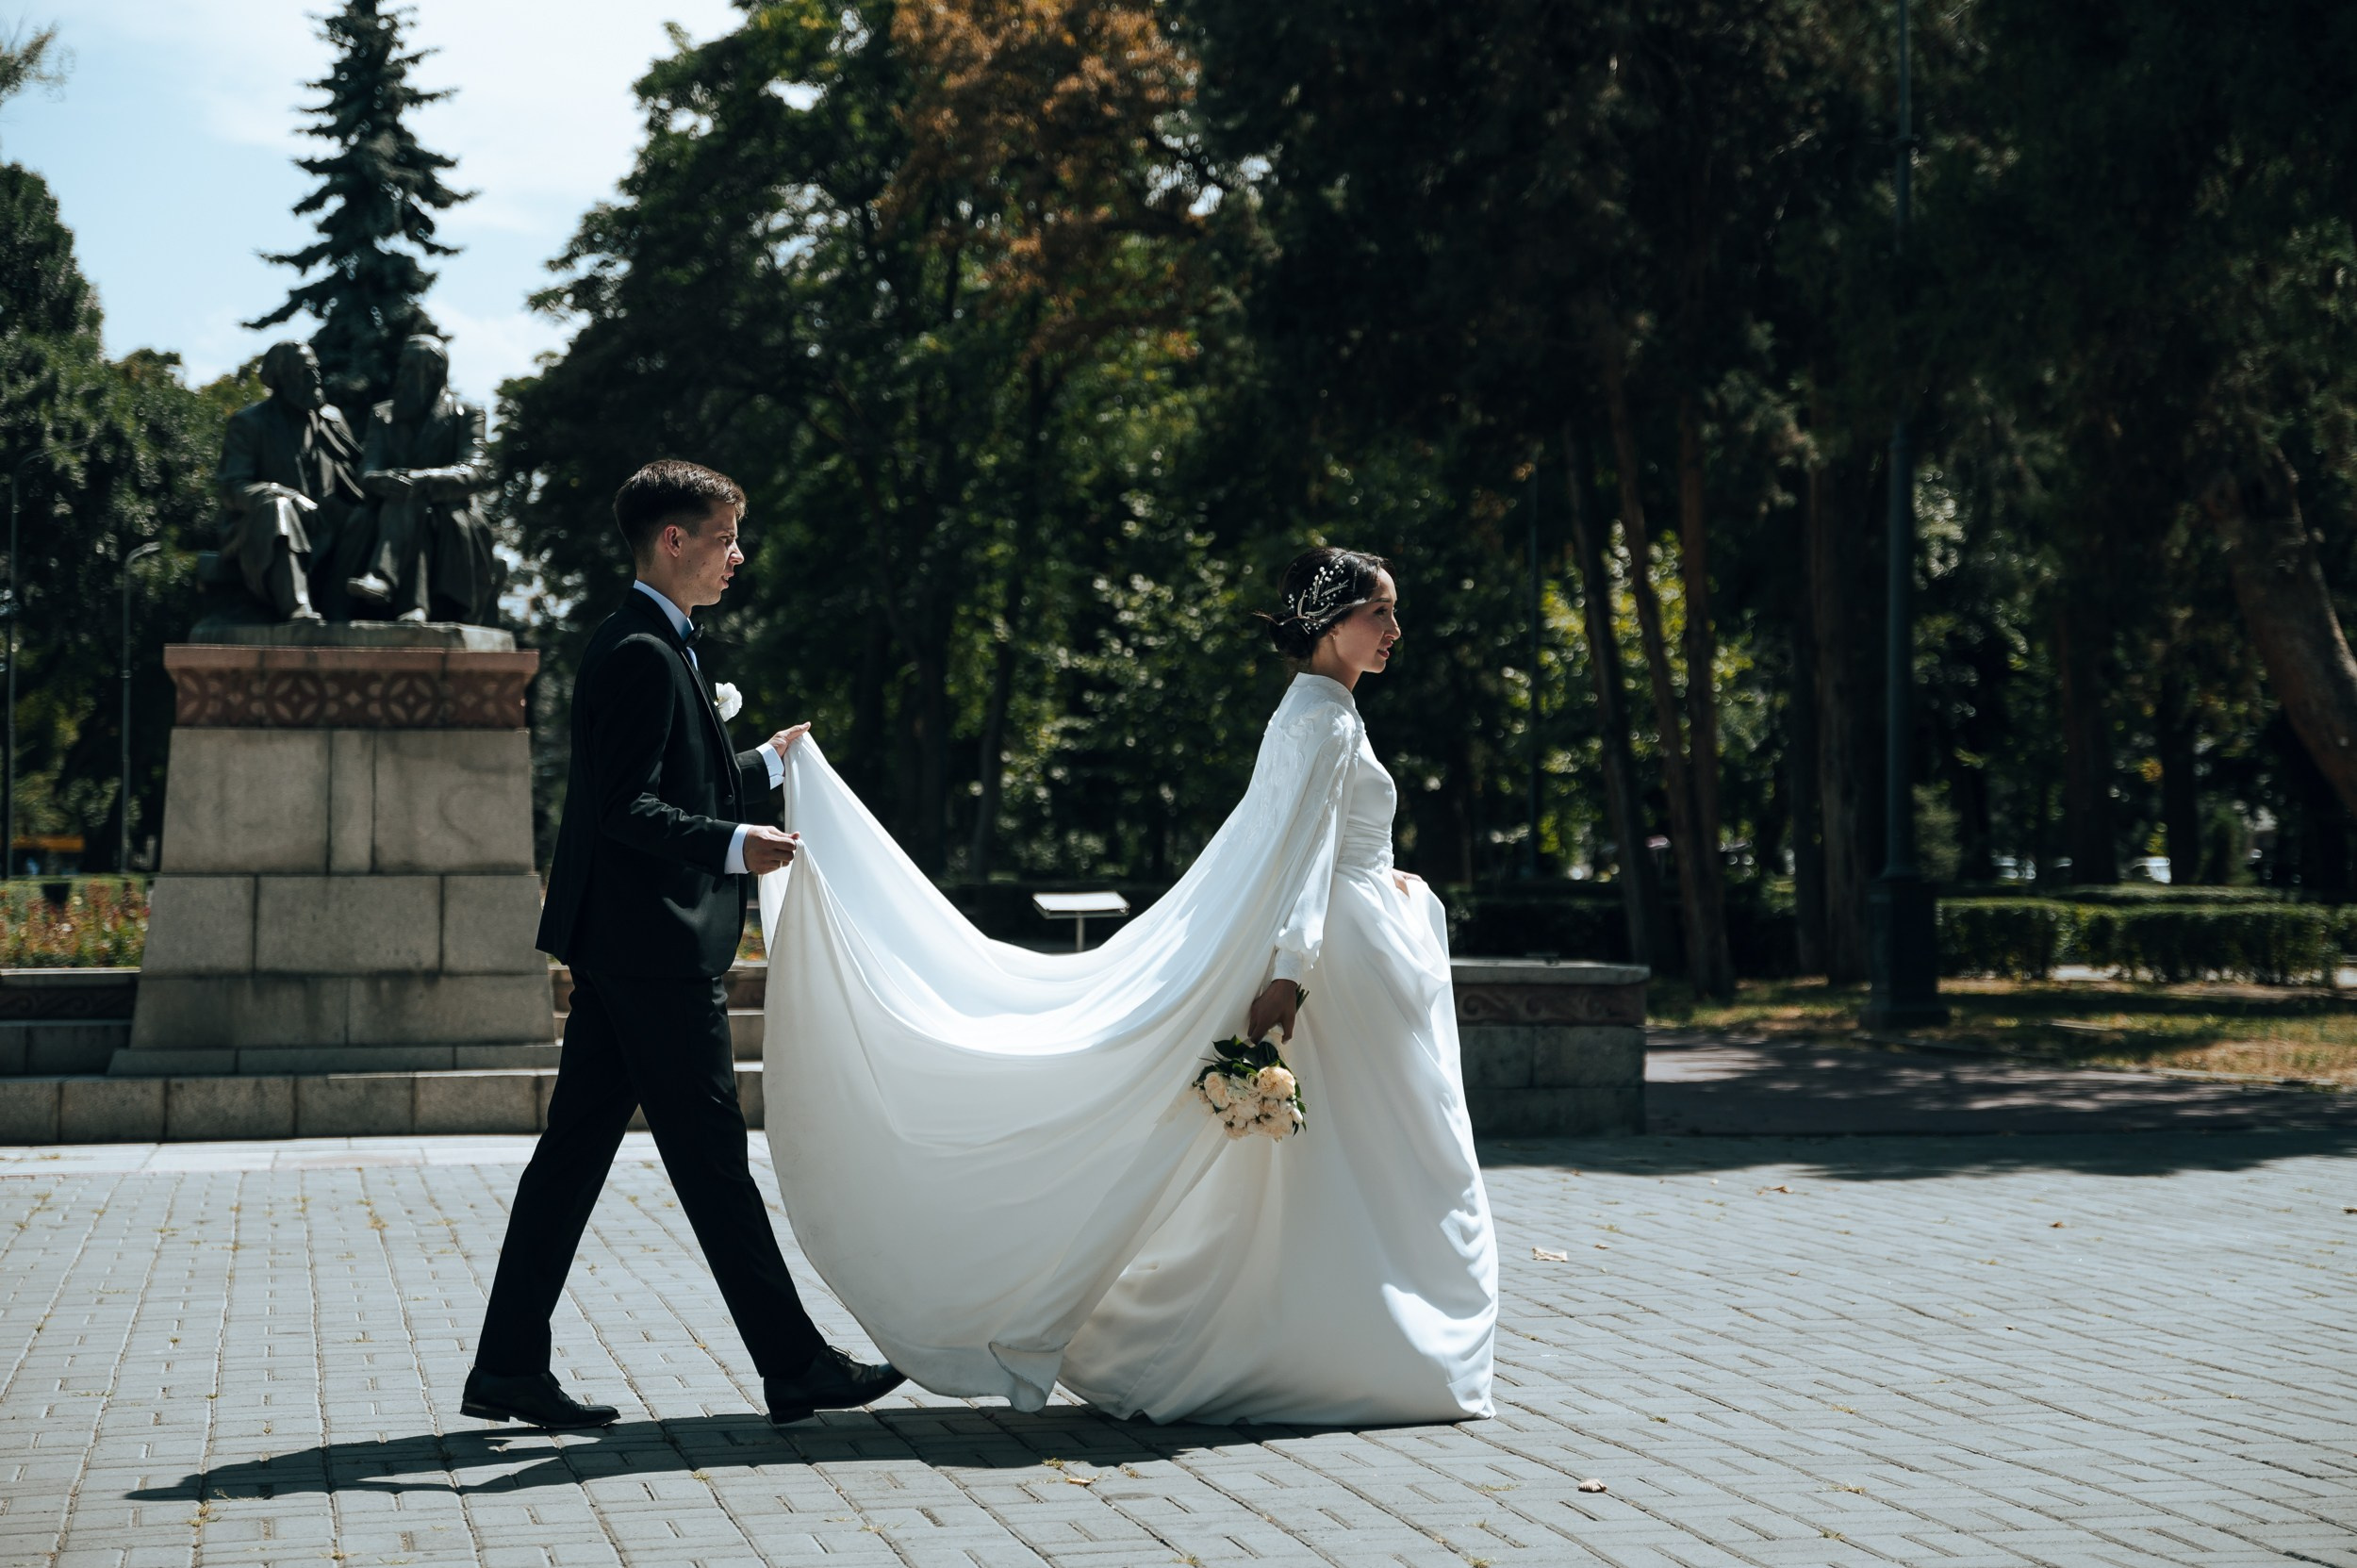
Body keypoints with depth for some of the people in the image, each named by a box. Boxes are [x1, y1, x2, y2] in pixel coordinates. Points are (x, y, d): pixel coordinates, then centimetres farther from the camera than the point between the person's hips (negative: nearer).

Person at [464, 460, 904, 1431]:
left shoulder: (643, 647, 18)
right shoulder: (643, 655, -15)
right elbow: (627, 810, -21)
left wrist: (764, 767, 40)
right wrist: (734, 843, -34)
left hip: (618, 943, 10)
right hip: (654, 943, -10)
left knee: (576, 1147, 9)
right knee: (711, 1157, -3)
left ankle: (509, 1366, 11)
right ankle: (795, 1367, 4)